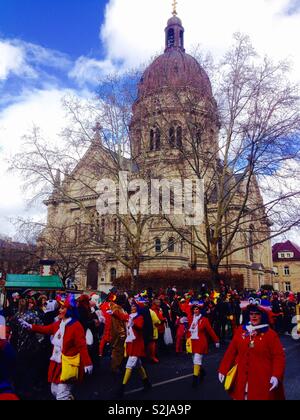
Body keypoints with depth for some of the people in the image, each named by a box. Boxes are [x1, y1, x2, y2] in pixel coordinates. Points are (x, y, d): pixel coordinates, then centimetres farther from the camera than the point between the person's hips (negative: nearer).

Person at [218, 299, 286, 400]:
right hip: (241, 379, 3)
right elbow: (231, 352, 5)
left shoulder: (270, 334, -5)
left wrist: (276, 376, -19)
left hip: (262, 380, -3)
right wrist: (223, 370, 5)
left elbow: (279, 356, -7)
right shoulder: (241, 330, 2)